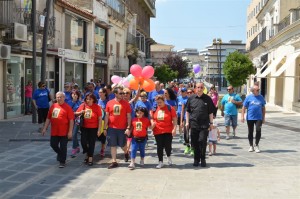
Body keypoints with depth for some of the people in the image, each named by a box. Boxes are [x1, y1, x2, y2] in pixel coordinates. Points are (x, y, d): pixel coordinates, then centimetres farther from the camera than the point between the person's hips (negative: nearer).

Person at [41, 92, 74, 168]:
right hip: (54, 131, 5)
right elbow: (48, 118, 14)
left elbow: (71, 120, -11)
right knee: (53, 145, 13)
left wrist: (70, 131, -15)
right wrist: (45, 128, 11)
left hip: (64, 132, -5)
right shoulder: (53, 106, 8)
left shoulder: (67, 107, -9)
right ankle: (60, 154, 40)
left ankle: (62, 162, 17)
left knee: (63, 147, 2)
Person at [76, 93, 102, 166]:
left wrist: (99, 130, -10)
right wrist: (81, 112, -15)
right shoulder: (83, 105, -1)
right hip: (84, 128, 3)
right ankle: (87, 154, 26)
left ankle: (90, 159, 16)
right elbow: (76, 114, 8)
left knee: (91, 143, 3)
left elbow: (100, 119, -7)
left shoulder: (97, 107, -8)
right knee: (83, 142, -2)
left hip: (93, 128, -2)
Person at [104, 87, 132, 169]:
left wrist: (128, 128, -8)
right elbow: (107, 116, 6)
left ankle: (126, 153, 40)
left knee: (122, 144, 7)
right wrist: (105, 128, 5)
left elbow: (129, 116, -2)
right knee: (113, 145, 5)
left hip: (122, 128, -1)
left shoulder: (126, 103, -2)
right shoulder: (109, 103, 1)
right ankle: (114, 161, 15)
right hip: (111, 128, 1)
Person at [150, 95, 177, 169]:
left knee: (168, 146, -4)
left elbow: (174, 119, -4)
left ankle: (168, 157, 28)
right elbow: (152, 118, 17)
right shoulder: (154, 109, 5)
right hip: (157, 131, 3)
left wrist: (174, 129, -12)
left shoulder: (170, 108, -4)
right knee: (159, 147, 6)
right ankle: (160, 162, 17)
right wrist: (152, 123, -5)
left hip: (168, 131, -3)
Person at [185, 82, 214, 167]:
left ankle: (203, 159, 8)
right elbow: (187, 111, 12)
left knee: (202, 141, -8)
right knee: (195, 142, 7)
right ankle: (196, 159, 20)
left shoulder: (207, 99, 2)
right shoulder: (191, 98, 6)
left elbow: (210, 112, 6)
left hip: (204, 124, -2)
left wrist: (211, 123, 2)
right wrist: (187, 122, 6)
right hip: (194, 124, 2)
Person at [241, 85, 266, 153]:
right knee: (250, 132, 7)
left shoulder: (261, 97, 6)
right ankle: (251, 146, 22)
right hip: (250, 118, 0)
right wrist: (242, 116, -6)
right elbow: (244, 107, 1)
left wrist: (263, 118, 11)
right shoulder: (248, 97, 0)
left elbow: (263, 108, 13)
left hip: (259, 118, 1)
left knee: (258, 130, -13)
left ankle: (256, 145, 4)